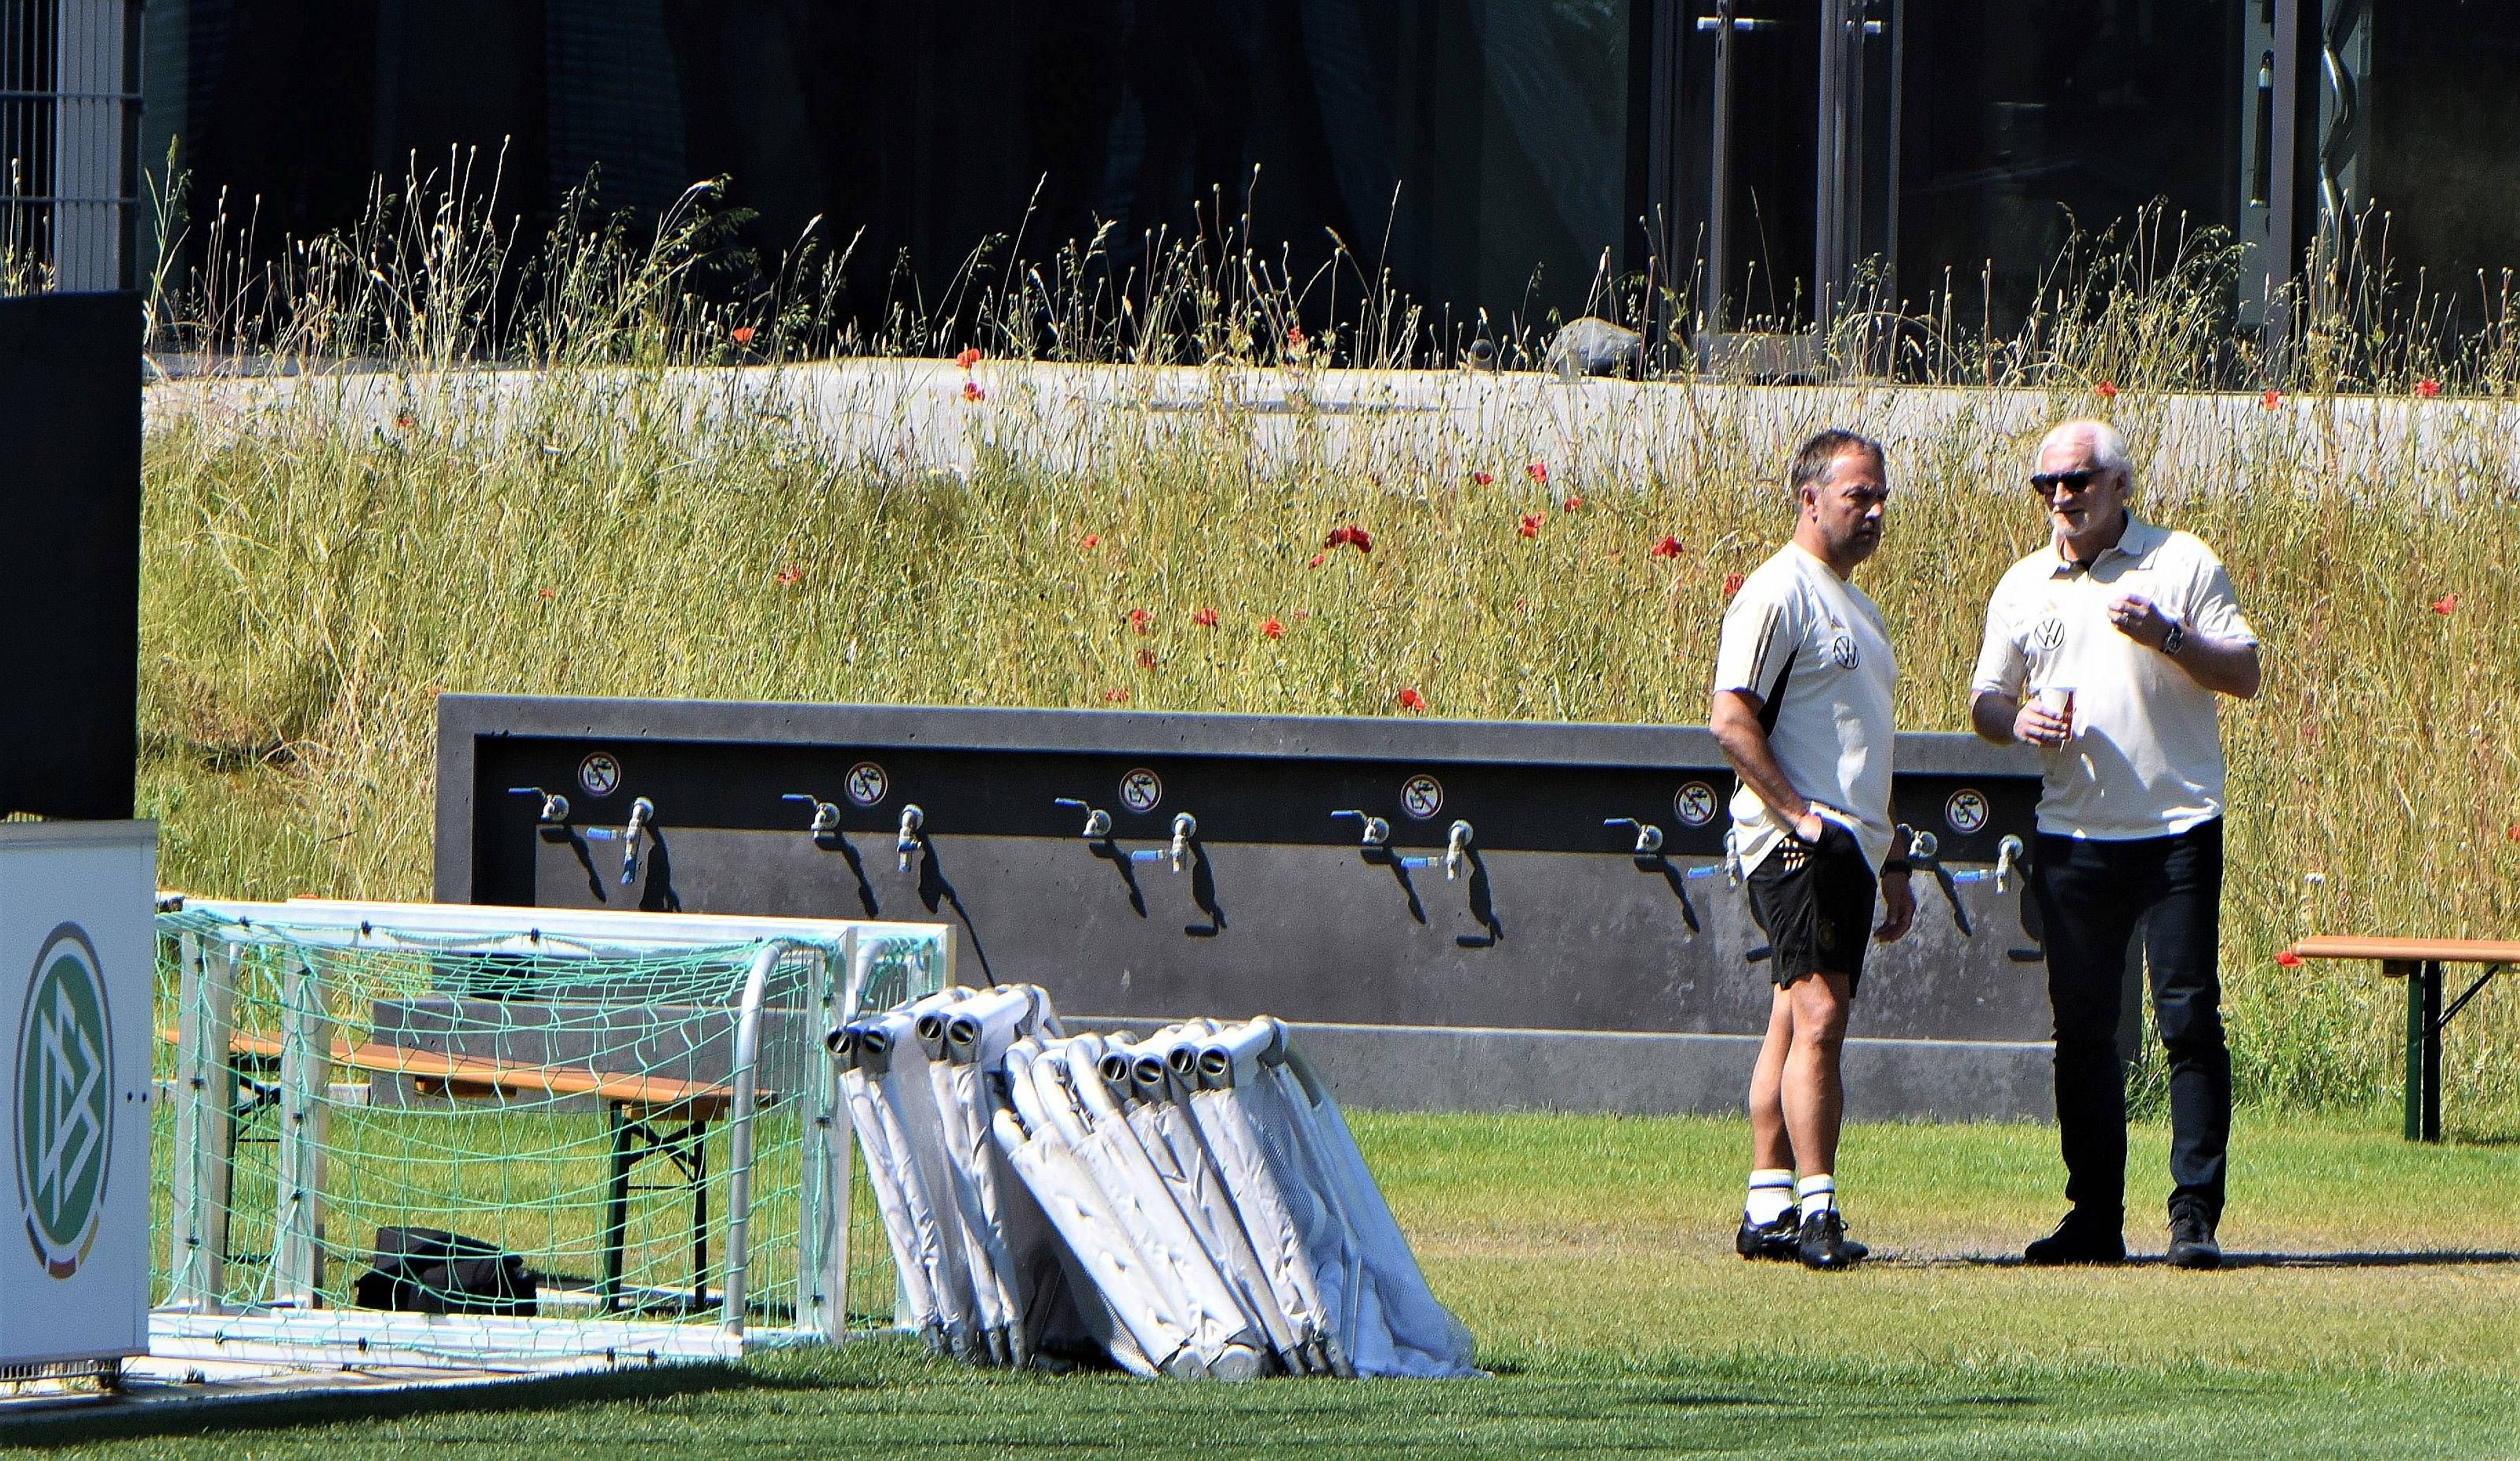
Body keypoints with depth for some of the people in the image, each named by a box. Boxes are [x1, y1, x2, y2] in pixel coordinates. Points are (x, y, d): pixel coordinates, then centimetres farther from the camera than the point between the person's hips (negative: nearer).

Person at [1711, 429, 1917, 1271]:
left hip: (1848, 846, 10)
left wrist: (1892, 865, 24)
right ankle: (1815, 1210, -22)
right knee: (1818, 1016, -17)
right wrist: (1801, 815, -23)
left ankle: (1768, 1211, 10)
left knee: (1799, 1025, 9)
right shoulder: (1778, 594, -8)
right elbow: (1731, 722, -17)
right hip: (1798, 846, -10)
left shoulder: (1855, 607, 23)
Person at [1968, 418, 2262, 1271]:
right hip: (2073, 837, 4)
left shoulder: (2182, 563, 0)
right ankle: (2095, 1218, 12)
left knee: (2189, 1021, -7)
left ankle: (2195, 1214, -5)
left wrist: (2166, 636, -19)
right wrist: (2016, 719, -8)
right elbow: (1986, 697, 14)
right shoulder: (2024, 587, 12)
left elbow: (2245, 674, -3)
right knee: (2082, 1029, 5)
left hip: (2176, 831, -4)